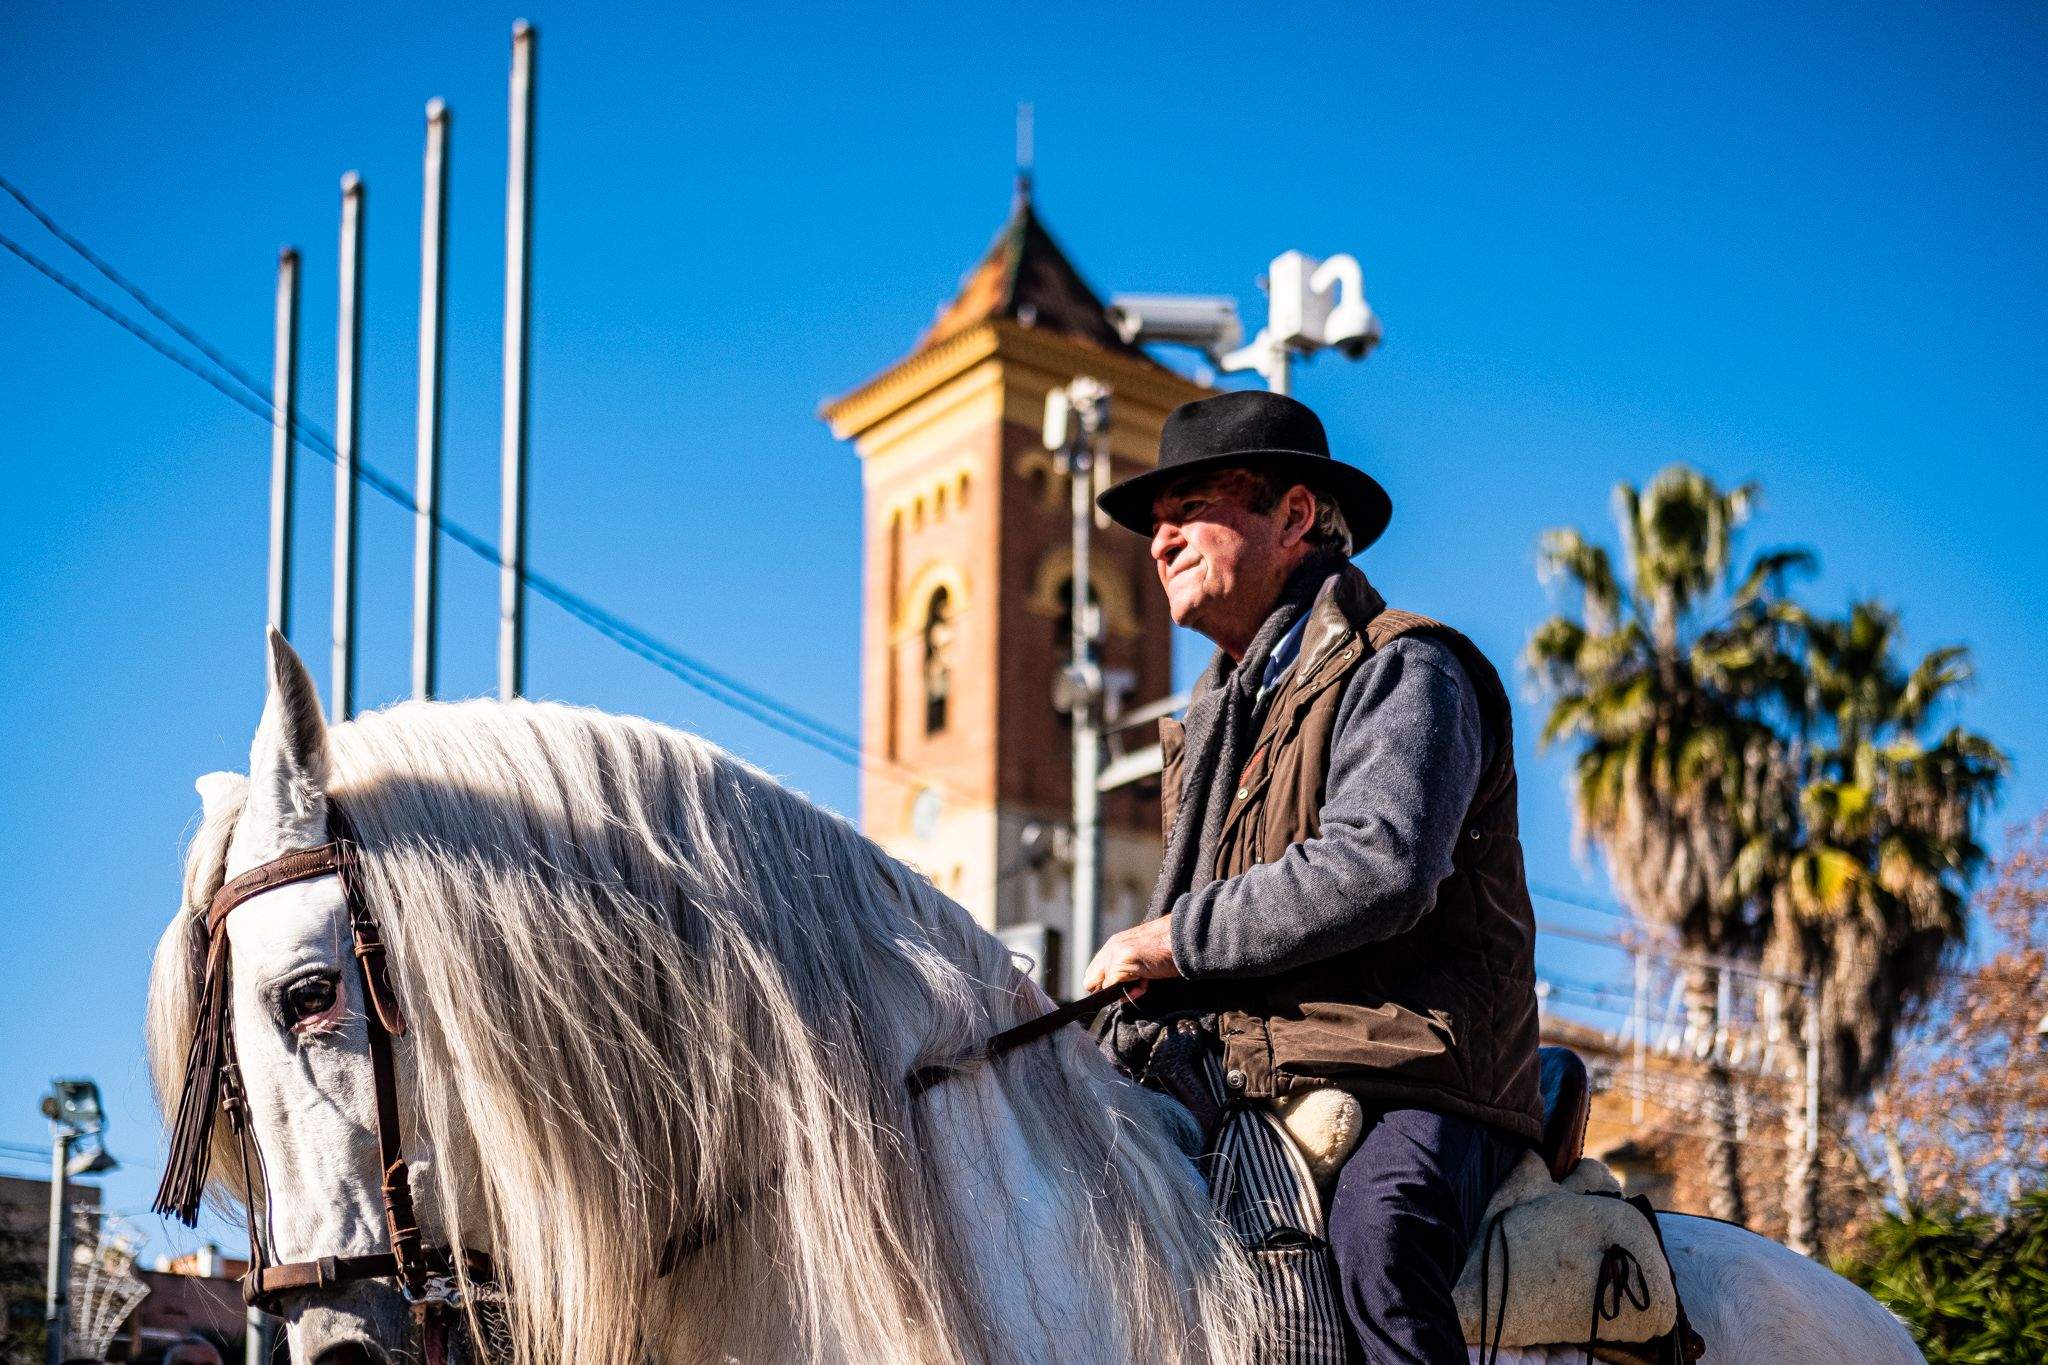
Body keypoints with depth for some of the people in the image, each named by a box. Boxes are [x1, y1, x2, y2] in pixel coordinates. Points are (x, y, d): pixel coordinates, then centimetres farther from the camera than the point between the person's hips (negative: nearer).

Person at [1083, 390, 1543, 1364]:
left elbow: (1377, 869, -21)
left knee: (1378, 1235, -38)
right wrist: (1114, 1064, 9)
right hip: (1245, 1096, 8)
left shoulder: (1402, 670, -3)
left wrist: (1173, 941, -14)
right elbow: (1178, 915, 28)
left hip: (1409, 1083, -8)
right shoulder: (1216, 718, 24)